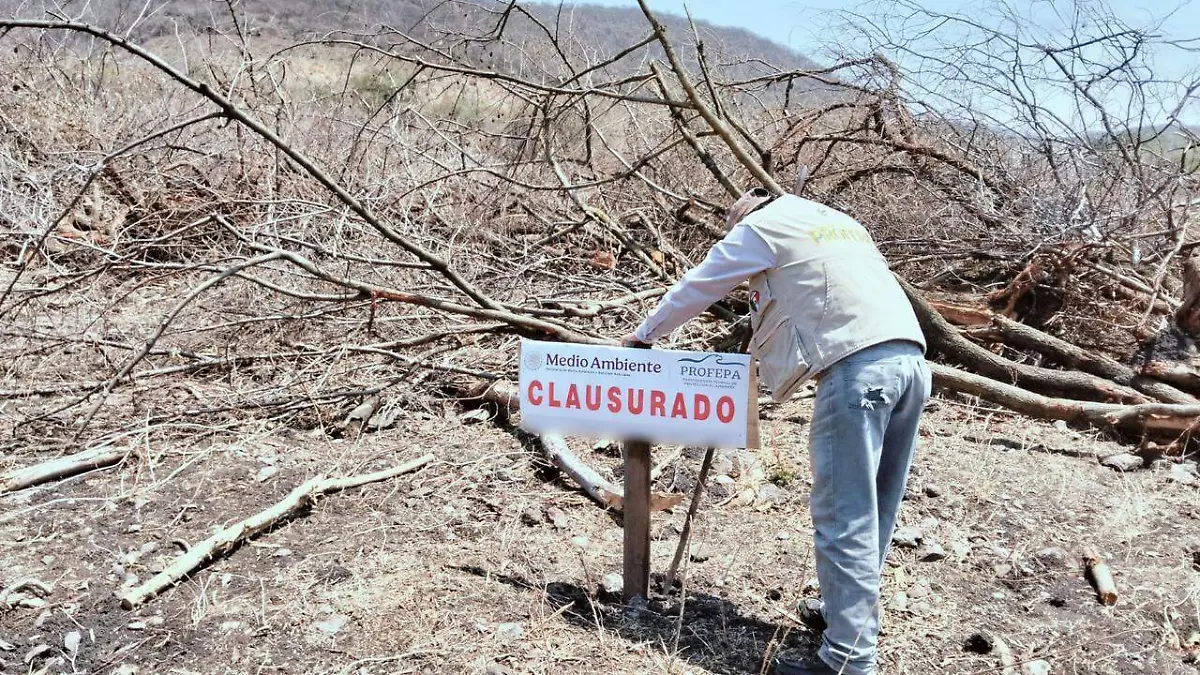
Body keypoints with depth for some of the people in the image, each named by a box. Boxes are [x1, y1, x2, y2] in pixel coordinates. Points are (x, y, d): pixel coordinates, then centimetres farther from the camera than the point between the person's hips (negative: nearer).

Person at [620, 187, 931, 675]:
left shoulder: (760, 226, 11)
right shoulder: (841, 223, 33)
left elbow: (698, 287, 17)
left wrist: (645, 333, 31)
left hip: (857, 366, -8)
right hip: (910, 357, 8)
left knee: (844, 517, -5)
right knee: (873, 510, 17)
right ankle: (851, 613, 30)